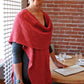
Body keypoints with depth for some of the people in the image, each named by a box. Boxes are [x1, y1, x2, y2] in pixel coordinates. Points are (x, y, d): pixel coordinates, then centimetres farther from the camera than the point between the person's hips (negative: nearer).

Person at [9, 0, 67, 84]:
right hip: (27, 71, -5)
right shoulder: (21, 16, -13)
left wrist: (55, 62, 20)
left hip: (43, 68, 6)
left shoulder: (45, 16, 5)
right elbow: (16, 50, -16)